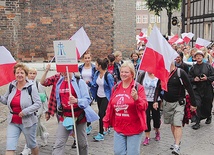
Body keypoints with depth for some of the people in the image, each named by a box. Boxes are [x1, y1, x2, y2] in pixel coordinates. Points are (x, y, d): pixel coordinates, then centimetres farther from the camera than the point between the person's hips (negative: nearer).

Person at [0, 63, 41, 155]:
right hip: (13, 122, 3)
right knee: (10, 147, -5)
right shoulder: (11, 86, 2)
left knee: (32, 144, 17)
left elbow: (38, 103, -14)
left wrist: (25, 111, -23)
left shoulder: (31, 87, -12)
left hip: (28, 121, -3)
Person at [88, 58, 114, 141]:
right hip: (98, 96, 8)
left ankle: (101, 134, -3)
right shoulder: (97, 73, -1)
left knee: (101, 114, -10)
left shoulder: (108, 75, -22)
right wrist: (89, 83, -17)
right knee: (102, 113, 17)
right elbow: (94, 84, 4)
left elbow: (112, 88, -16)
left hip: (105, 97, -8)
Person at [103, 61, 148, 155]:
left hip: (134, 128, -4)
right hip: (118, 128, 4)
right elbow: (110, 106, 13)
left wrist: (136, 98, -32)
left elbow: (144, 107, -14)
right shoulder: (115, 88, 6)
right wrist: (106, 121, 16)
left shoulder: (138, 87, -8)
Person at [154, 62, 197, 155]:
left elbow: (189, 88, -10)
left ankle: (177, 147, -12)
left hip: (178, 102, -5)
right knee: (172, 124, 14)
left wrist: (193, 104, -9)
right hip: (167, 102, 5)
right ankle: (176, 141, 30)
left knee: (177, 124, -12)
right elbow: (158, 88, 4)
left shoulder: (180, 73, -13)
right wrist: (155, 101, -8)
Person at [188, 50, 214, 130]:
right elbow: (189, 78, 7)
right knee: (197, 105, -10)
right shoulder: (193, 68, 5)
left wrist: (207, 78, -16)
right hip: (197, 89, 0)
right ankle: (197, 122, -4)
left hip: (207, 89, 0)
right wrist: (194, 79, -12)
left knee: (207, 105, 13)